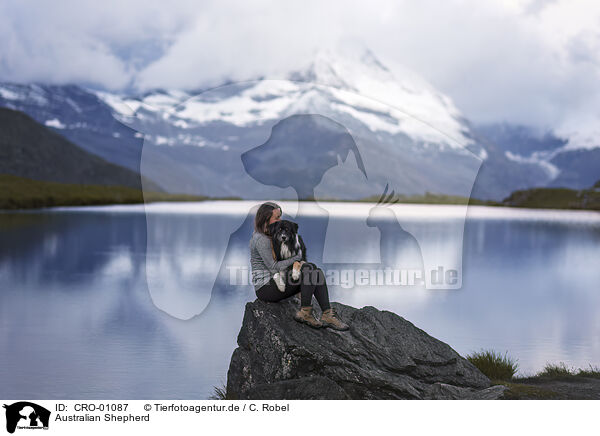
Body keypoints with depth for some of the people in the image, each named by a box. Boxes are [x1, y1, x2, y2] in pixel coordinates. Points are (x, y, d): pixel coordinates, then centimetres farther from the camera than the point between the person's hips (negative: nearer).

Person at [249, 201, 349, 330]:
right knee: (309, 270, -22)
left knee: (317, 272, -5)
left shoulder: (269, 236, 15)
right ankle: (305, 312, -18)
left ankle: (327, 314, -14)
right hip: (265, 288, -10)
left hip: (277, 282, 10)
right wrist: (297, 257, -12)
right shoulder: (261, 240, -16)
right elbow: (274, 268, -20)